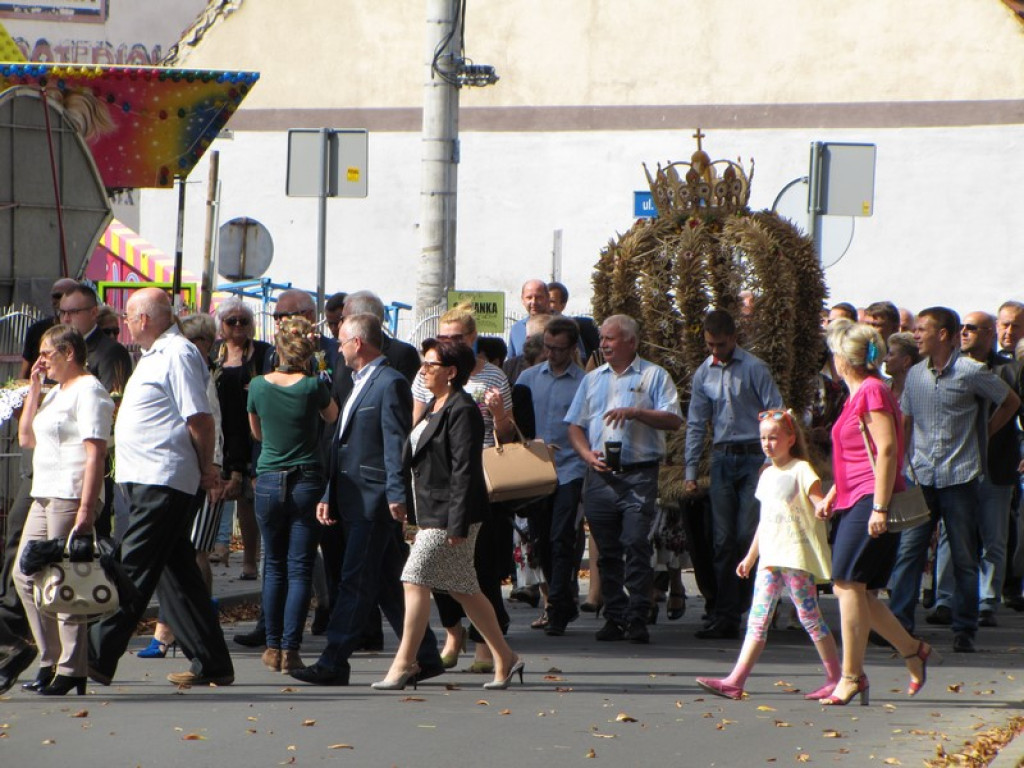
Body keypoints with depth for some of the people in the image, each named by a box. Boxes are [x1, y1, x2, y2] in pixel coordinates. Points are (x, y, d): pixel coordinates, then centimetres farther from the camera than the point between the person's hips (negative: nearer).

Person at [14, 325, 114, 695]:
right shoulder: (57, 392, 22)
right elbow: (26, 438, 21)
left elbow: (95, 454, -17)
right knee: (25, 576, 8)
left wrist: (86, 508, -24)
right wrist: (34, 388, 15)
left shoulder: (88, 391, -9)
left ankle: (72, 670, -5)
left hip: (71, 496, -10)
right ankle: (51, 661, 14)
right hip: (44, 497, 10)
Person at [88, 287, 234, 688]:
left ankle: (97, 658, -9)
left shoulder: (178, 355, -12)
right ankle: (211, 664, 13)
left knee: (133, 569, -9)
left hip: (163, 481, -11)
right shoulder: (156, 355, 19)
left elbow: (200, 418, -17)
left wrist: (206, 470, -10)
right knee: (178, 573, 10)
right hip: (148, 479, 11)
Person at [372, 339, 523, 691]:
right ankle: (504, 658, 17)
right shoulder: (434, 406, 16)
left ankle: (404, 662, -4)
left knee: (415, 580, -10)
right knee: (464, 589, 11)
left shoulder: (462, 410, -14)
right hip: (432, 513, 10)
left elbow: (464, 470, -19)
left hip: (450, 513, -10)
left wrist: (457, 523, -22)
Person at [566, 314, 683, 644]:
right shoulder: (592, 379, 18)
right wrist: (588, 454, -2)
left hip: (639, 475, -4)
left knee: (637, 545, -11)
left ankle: (637, 618, -10)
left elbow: (673, 420, -5)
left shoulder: (654, 376, 5)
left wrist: (636, 412, -17)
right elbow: (575, 426, 16)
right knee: (607, 551, 5)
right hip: (600, 476, 4)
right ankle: (614, 617, 11)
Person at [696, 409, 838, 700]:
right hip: (770, 558, 7)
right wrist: (750, 557, 27)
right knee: (757, 619, -1)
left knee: (809, 617, -3)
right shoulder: (767, 475, 18)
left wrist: (824, 506, -40)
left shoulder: (801, 469, -3)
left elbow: (818, 499, -16)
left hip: (798, 556, -7)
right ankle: (735, 681, -8)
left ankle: (836, 678, 7)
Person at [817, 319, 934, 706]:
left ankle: (852, 675, -6)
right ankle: (912, 650, 18)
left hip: (871, 500, -10)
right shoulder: (859, 394, 19)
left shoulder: (872, 391, -11)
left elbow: (886, 450, -18)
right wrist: (831, 496, 24)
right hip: (855, 501, 10)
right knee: (853, 589, 8)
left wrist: (879, 508, -22)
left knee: (849, 584, -10)